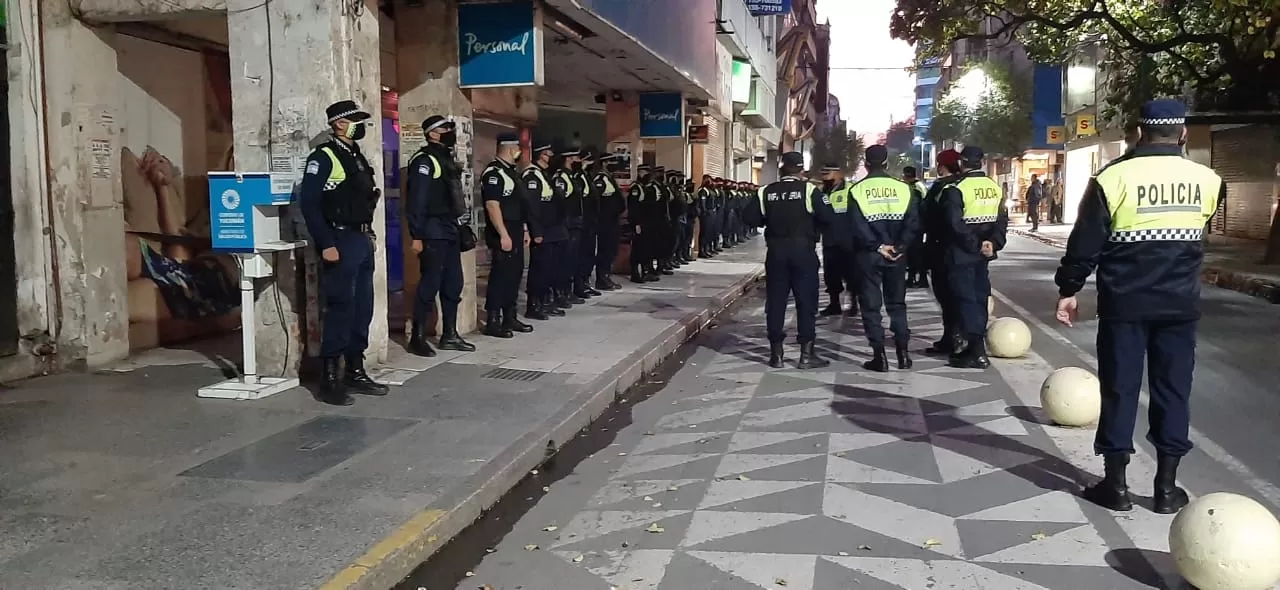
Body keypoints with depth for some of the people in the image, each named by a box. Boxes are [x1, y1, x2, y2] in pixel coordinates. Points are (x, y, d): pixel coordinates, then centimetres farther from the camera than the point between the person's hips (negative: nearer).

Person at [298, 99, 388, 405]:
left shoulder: (357, 156, 16)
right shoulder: (323, 157, -10)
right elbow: (308, 203, -17)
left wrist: (367, 235, 15)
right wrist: (325, 244, -21)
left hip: (362, 241, 9)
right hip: (340, 243, -9)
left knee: (362, 309, 11)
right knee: (340, 310, -7)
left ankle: (355, 372, 20)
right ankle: (329, 380, 0)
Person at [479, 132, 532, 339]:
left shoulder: (511, 171, 17)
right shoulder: (493, 172, -13)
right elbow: (492, 205, -20)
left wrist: (524, 230, 19)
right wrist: (503, 235, -23)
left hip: (515, 232, 10)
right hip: (501, 234, -10)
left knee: (515, 273, 12)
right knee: (500, 275, -7)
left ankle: (509, 317, 21)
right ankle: (493, 322, -2)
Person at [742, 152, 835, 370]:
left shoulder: (766, 192, 1)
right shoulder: (809, 190, -7)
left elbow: (751, 218, -2)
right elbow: (829, 218, -12)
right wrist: (811, 224, 7)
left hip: (776, 252, 3)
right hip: (803, 250, -3)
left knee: (775, 301, 8)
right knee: (806, 301, 4)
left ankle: (776, 354, 10)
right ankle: (807, 354, 4)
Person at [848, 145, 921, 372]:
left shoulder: (857, 190, -4)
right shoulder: (904, 188, 2)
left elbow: (857, 226, -15)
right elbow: (913, 223, -8)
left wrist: (877, 246, -11)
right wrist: (899, 247, -9)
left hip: (868, 255, -2)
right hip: (896, 255, 3)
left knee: (871, 305, 4)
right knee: (897, 303, 15)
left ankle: (879, 357, 1)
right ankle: (903, 353, 12)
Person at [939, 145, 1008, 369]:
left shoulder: (956, 189, -14)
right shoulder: (995, 187, 9)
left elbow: (955, 224, -22)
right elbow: (1002, 220, 5)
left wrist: (975, 245, -17)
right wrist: (993, 243, -5)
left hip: (961, 253, -7)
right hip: (983, 253, 7)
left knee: (966, 299, -4)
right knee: (979, 296, 15)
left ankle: (976, 352, -7)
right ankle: (977, 346, 23)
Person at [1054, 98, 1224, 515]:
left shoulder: (1112, 177, -10)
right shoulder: (1207, 180, 0)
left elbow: (1085, 243, -7)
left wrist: (1068, 289, 2)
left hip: (1124, 303, -2)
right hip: (1180, 304, 3)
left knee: (1119, 389, 6)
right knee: (1172, 390, 11)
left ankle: (1115, 484, 11)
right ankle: (1166, 487, 16)